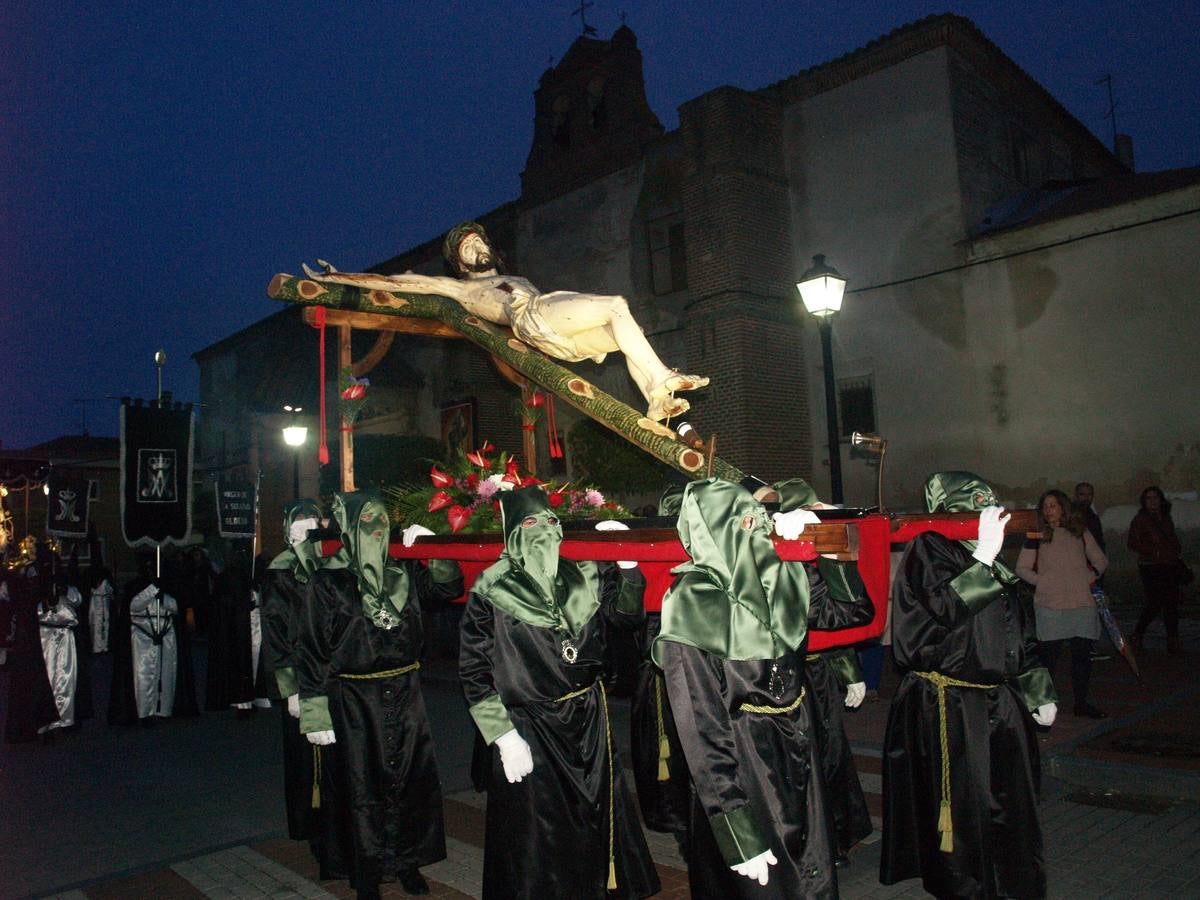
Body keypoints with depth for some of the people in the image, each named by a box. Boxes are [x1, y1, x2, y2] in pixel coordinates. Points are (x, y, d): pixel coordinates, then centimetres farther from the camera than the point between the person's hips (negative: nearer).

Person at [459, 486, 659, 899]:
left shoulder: (582, 577, 3)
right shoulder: (491, 591, -9)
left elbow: (627, 614, 6)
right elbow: (473, 670, -8)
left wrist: (627, 563, -8)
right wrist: (503, 737, -12)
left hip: (589, 722, 4)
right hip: (529, 729, -4)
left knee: (598, 819, 17)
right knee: (537, 844, 7)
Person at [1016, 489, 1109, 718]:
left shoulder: (1080, 532, 11)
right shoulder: (1037, 536, 4)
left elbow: (1101, 560, 19)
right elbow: (1022, 568, 5)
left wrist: (1092, 575, 1)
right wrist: (1042, 581, -8)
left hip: (1082, 604, 3)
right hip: (1050, 606, -3)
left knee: (1083, 654, 8)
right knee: (1049, 654, 0)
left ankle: (1081, 703, 22)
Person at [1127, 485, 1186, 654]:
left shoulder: (1166, 518, 15)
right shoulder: (1140, 520, -4)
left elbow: (1173, 538, 26)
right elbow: (1132, 543, -10)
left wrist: (1178, 553, 11)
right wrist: (1154, 552, -17)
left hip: (1170, 566, 6)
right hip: (1151, 567, -6)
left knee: (1172, 604, 4)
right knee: (1154, 603, -10)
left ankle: (1173, 641, 10)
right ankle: (1137, 636, 5)